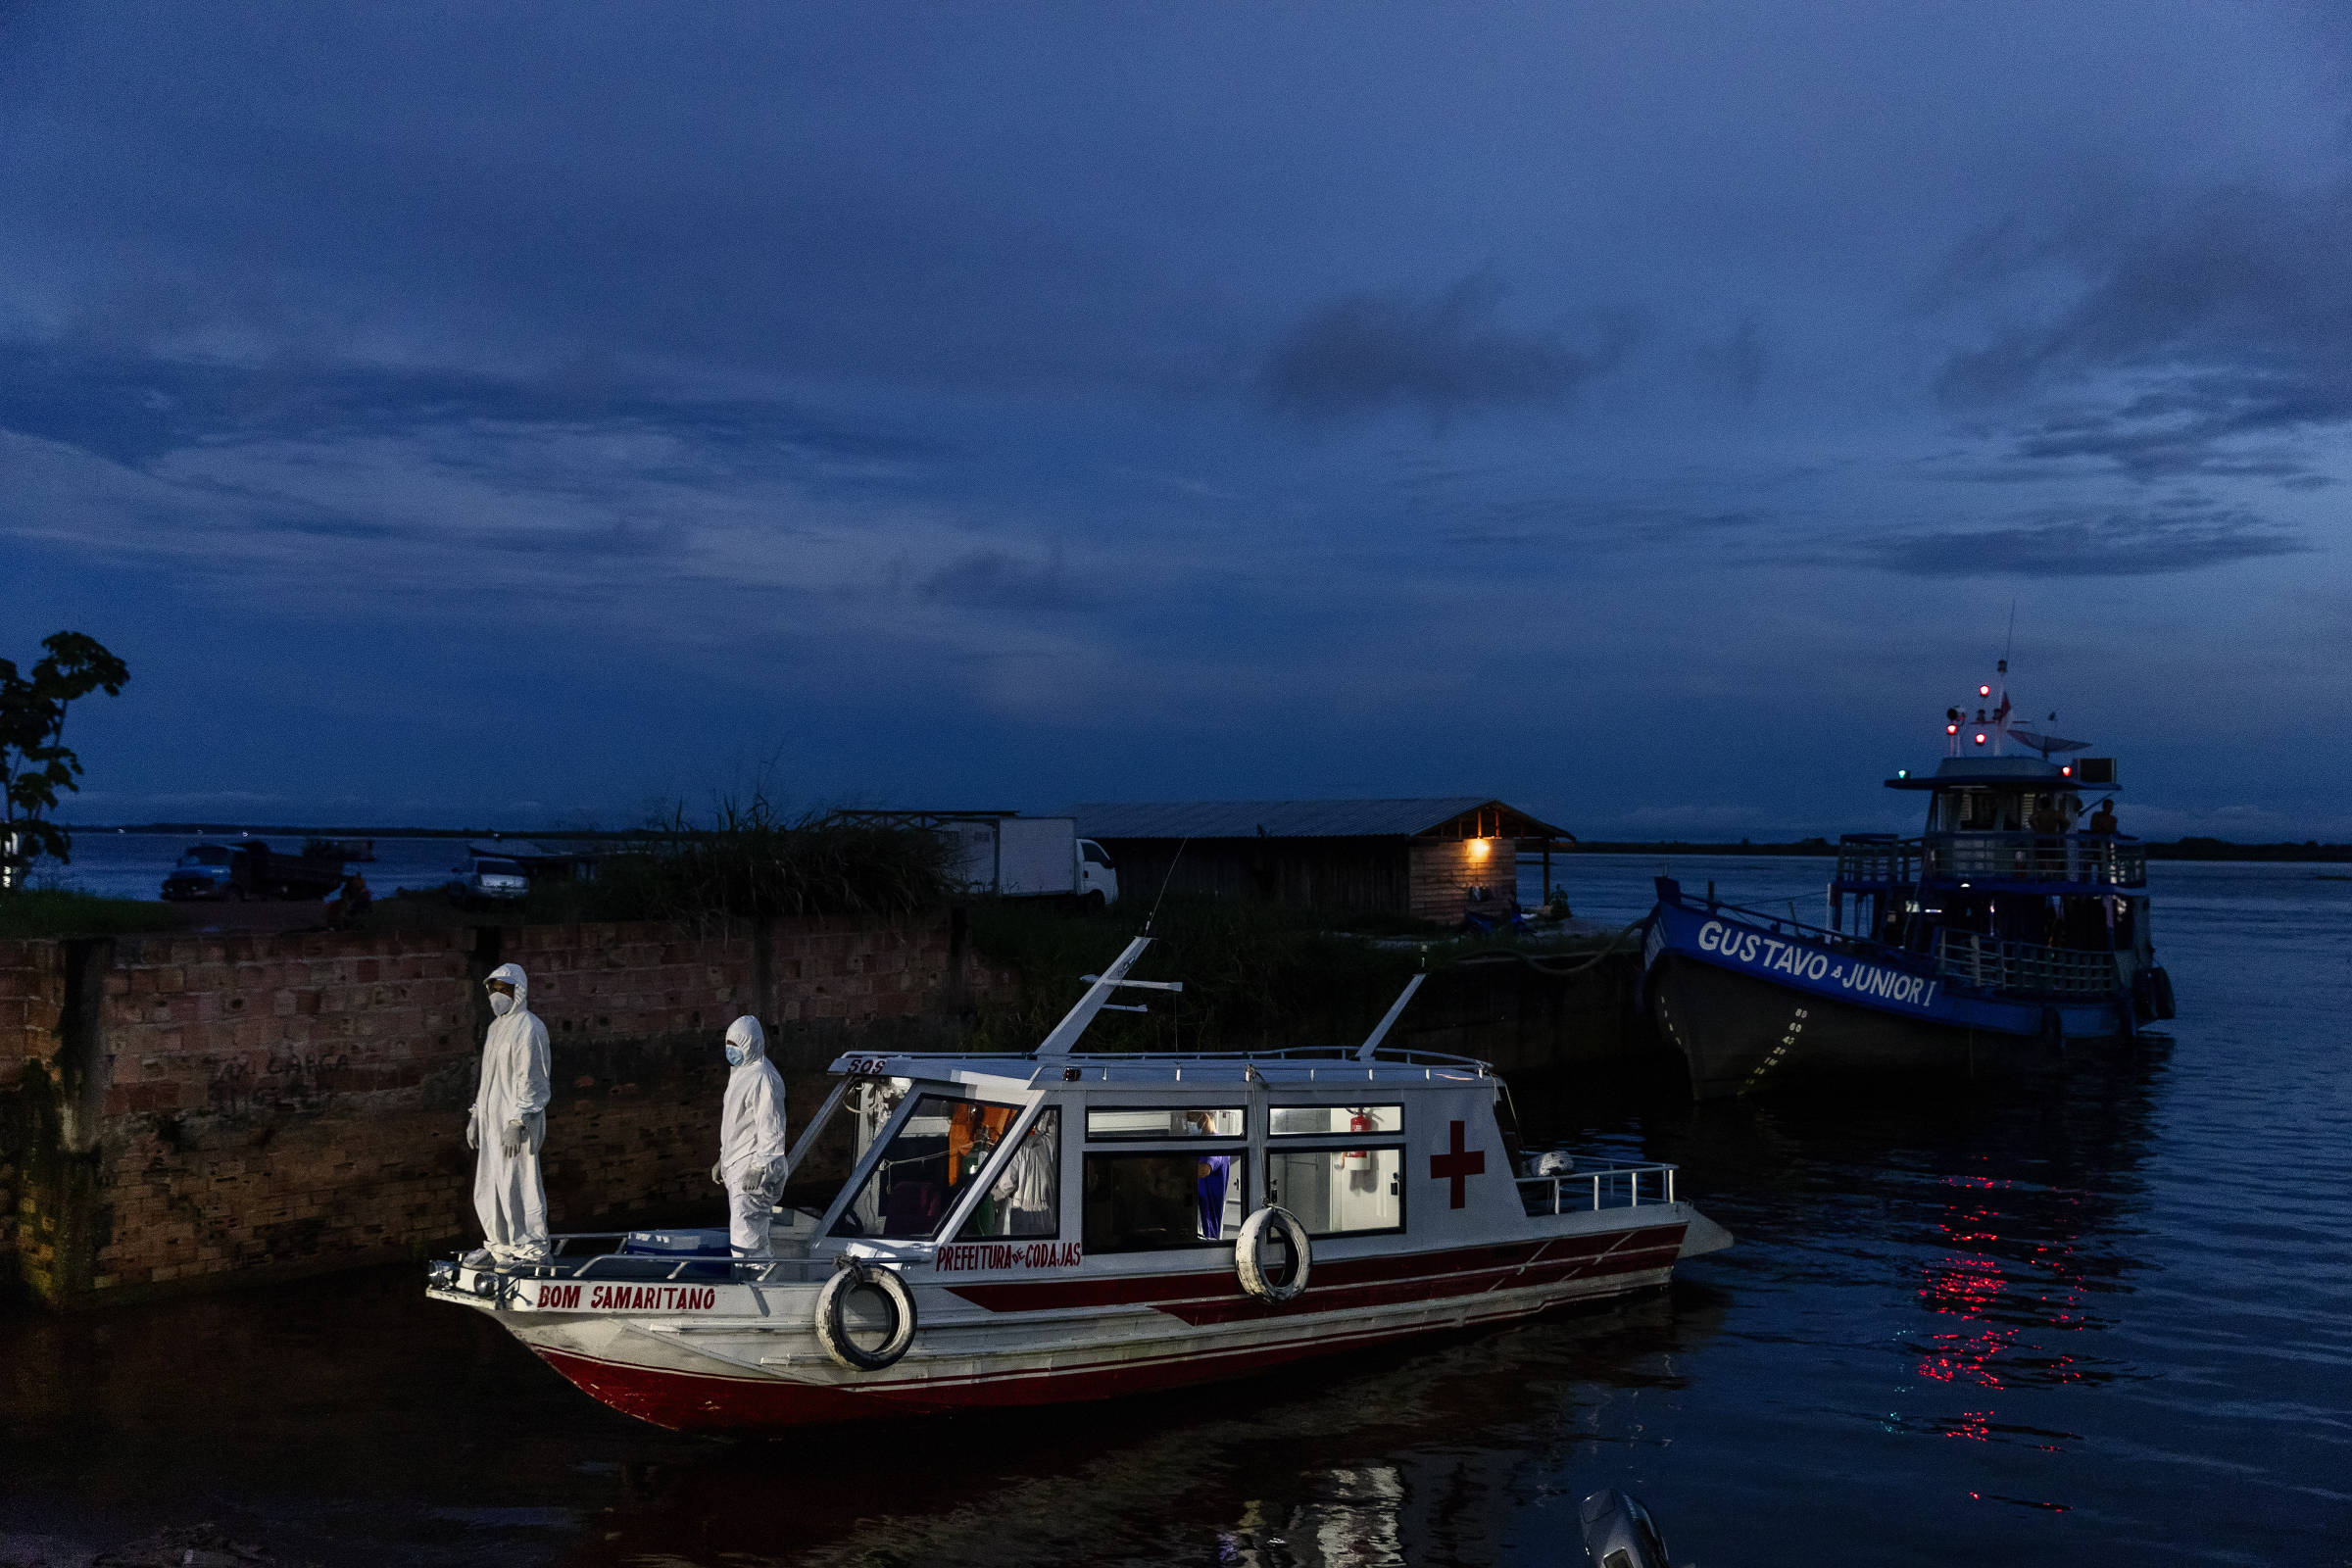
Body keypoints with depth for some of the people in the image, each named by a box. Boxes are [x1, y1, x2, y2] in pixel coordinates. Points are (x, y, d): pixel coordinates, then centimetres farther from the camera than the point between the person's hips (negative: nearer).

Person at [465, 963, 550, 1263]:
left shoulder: (529, 1027, -11)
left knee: (518, 1183, -8)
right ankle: (500, 1243, 22)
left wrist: (518, 1123, -21)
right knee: (488, 1186, 12)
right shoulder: (496, 1027, 18)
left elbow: (530, 1079, -16)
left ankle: (530, 1247, -1)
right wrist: (476, 1115, 21)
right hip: (492, 1119, 9)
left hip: (518, 1118, -9)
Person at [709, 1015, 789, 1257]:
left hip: (752, 1171, -10)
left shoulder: (763, 1078, -17)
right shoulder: (739, 1071, 15)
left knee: (745, 1240, -14)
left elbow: (771, 1129, -20)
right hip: (736, 1169, 10)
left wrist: (759, 1168, -23)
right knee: (756, 1238, 15)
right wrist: (723, 1159, 26)